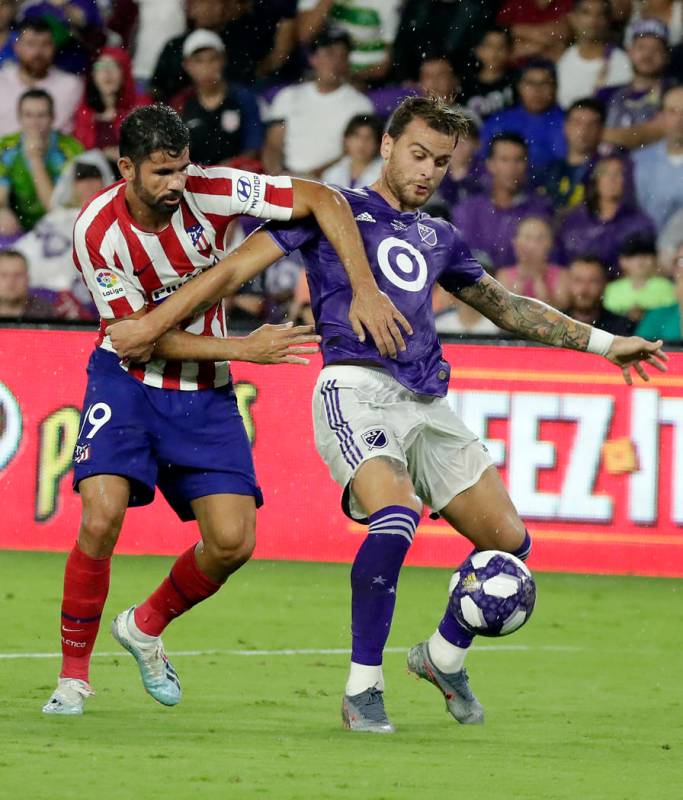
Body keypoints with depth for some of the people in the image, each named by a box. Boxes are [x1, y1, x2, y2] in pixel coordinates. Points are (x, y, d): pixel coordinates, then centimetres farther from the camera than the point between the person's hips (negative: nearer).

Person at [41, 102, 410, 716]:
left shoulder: (209, 191, -17)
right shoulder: (97, 232, -20)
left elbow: (323, 200, -16)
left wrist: (366, 291, -25)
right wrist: (245, 348, -21)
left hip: (204, 392, 3)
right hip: (127, 381, -2)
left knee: (233, 541, -7)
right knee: (102, 517, -22)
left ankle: (146, 626, 22)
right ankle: (73, 675, -4)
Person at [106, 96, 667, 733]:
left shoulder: (438, 238, 24)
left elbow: (508, 307, 36)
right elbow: (237, 268, 2)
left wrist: (603, 343, 35)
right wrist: (154, 323, -6)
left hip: (427, 404, 7)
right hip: (356, 388, -7)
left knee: (509, 540, 1)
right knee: (396, 519, -30)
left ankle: (443, 657, 26)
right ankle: (362, 689, -20)